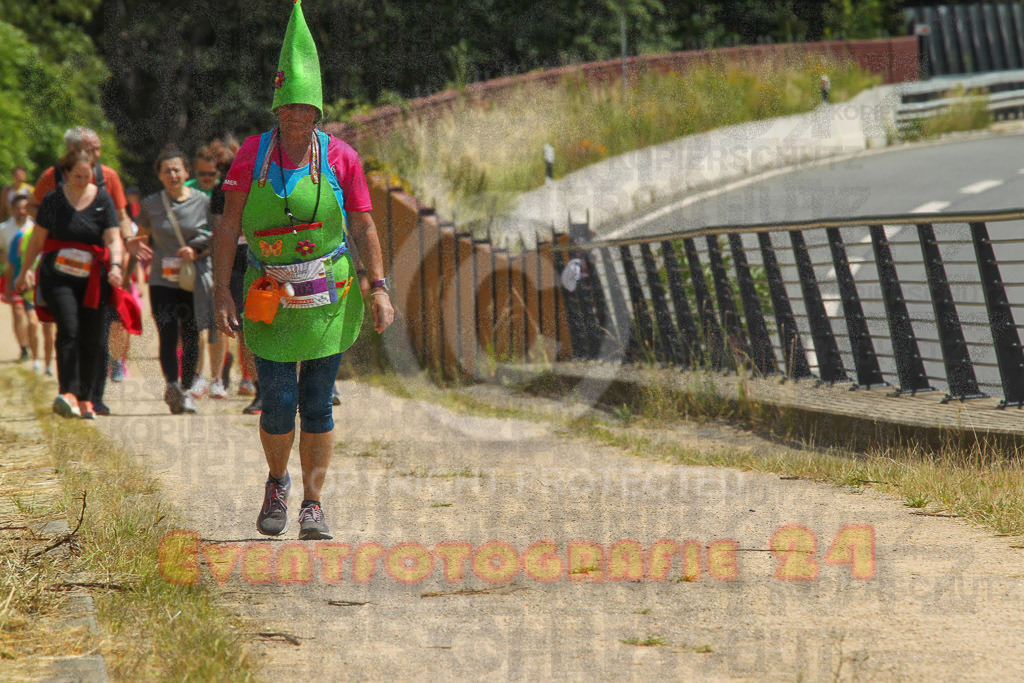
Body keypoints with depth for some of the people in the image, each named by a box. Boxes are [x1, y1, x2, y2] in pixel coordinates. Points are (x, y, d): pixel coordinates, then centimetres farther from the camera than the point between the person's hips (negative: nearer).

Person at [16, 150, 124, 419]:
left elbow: (113, 238, -3)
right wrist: (25, 270, 16)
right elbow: (38, 238, 11)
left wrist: (116, 265, -21)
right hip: (58, 275, -2)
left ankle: (86, 399, 10)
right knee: (68, 328, -19)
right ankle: (68, 393, -28)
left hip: (93, 278, 2)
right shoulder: (53, 199, 2)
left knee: (92, 338, 1)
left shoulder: (102, 199, 3)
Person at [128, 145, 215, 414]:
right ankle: (172, 386, -28)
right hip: (162, 279, 0)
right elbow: (142, 237, 17)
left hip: (195, 280, 0)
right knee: (168, 336, -16)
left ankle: (186, 390, 20)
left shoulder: (203, 202, 1)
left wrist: (197, 252, -12)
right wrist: (135, 246, -7)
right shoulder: (150, 205, 4)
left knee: (190, 338, 6)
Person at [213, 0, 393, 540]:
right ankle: (276, 485, 26)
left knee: (317, 405, 1)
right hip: (269, 301, 0)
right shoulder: (252, 155, -3)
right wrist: (222, 293, -9)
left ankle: (312, 505, 13)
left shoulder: (340, 158, -3)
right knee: (277, 404, -3)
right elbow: (228, 228, -2)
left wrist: (379, 289, -5)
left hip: (328, 297, 0)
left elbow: (364, 228, 3)